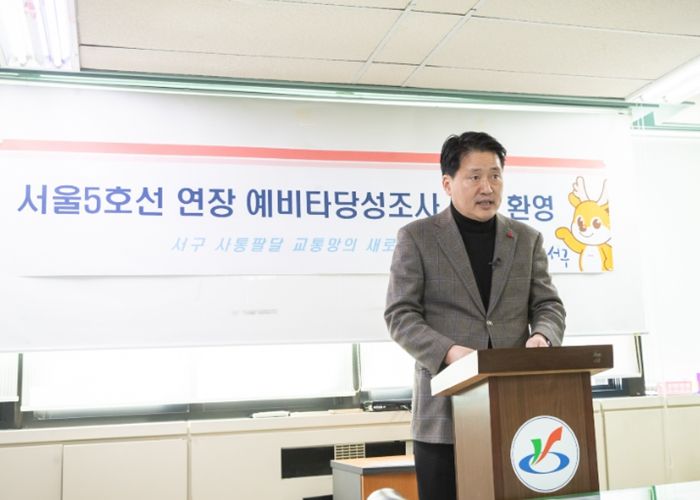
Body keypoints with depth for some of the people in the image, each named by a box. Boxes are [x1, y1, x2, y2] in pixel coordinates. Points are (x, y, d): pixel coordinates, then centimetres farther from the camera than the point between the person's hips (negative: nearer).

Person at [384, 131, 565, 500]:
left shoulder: (527, 238, 13)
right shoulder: (417, 237, 3)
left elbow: (548, 304, 9)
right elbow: (400, 315, -3)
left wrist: (542, 336, -15)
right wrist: (448, 352, -19)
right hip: (445, 410, -2)